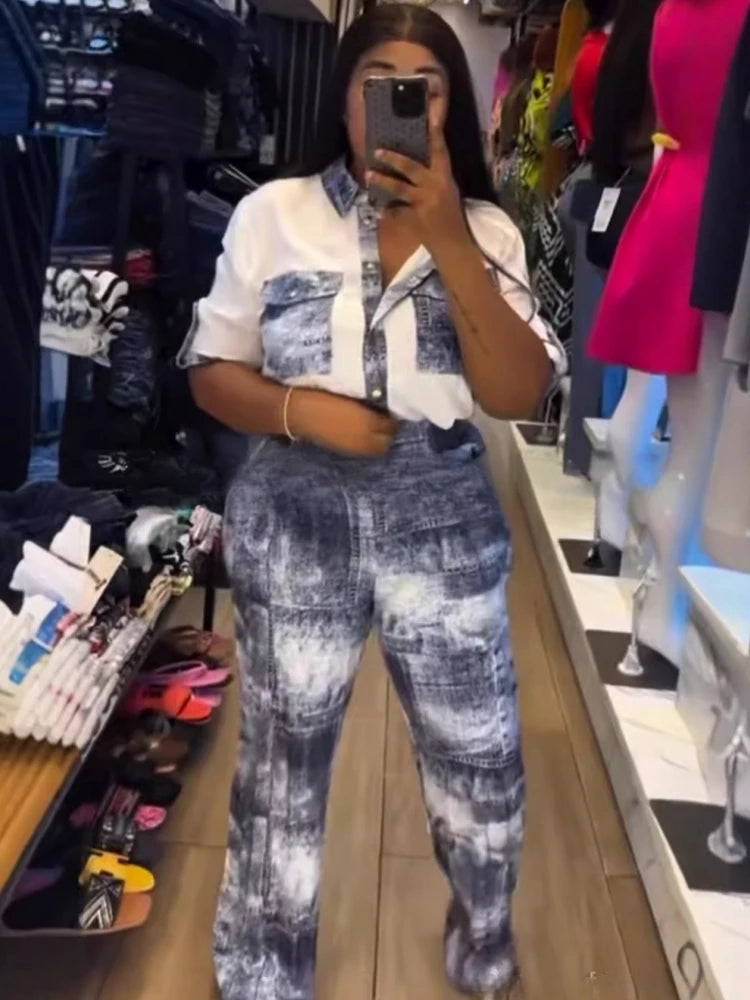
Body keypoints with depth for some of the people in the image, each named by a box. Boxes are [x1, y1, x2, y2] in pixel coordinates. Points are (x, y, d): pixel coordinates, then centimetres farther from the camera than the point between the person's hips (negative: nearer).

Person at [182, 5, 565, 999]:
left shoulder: (486, 232, 1)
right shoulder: (272, 214, -2)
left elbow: (519, 395, -10)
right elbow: (213, 374, 2)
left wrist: (448, 241, -18)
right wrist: (301, 408, -18)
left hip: (446, 529, 2)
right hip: (295, 528, -1)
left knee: (485, 774, 13)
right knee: (282, 774, 12)